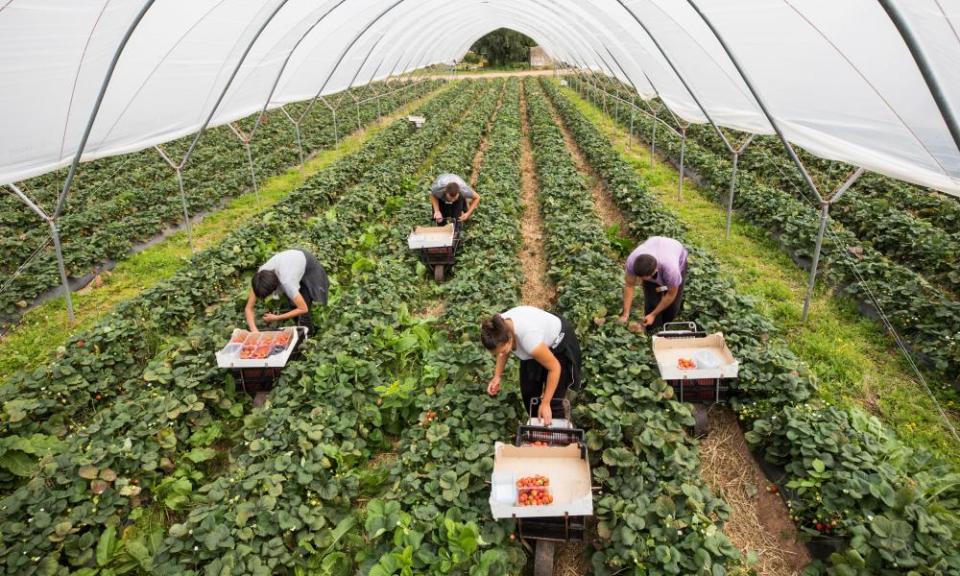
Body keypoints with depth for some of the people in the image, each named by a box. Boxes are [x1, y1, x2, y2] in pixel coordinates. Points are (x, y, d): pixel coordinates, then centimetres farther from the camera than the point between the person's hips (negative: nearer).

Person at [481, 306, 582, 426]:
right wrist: (497, 376, -13)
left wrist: (545, 404, -21)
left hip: (559, 342, -5)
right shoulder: (499, 329, -28)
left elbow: (555, 368, -29)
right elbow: (502, 350, -1)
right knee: (528, 391, 9)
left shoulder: (529, 338, -46)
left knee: (554, 396, -3)